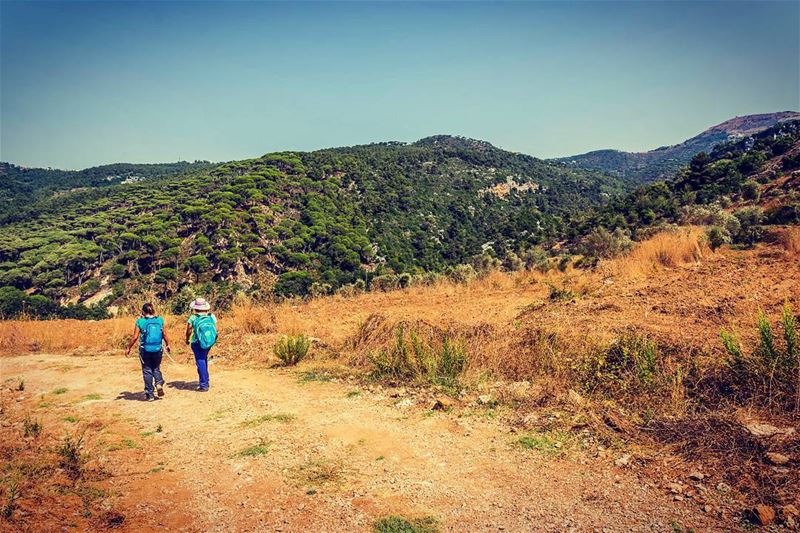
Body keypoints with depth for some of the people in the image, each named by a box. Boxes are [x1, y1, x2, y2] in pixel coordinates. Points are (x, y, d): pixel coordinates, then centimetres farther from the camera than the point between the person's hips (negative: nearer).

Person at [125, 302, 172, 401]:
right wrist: (168, 345, 19)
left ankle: (150, 394, 12)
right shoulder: (160, 320, 0)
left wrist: (129, 348, 5)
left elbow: (135, 337, -7)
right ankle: (159, 384, -7)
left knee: (147, 371, 9)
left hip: (145, 350, -2)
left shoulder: (140, 321, -7)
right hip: (158, 349, 2)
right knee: (156, 368, 20)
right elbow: (165, 335, 5)